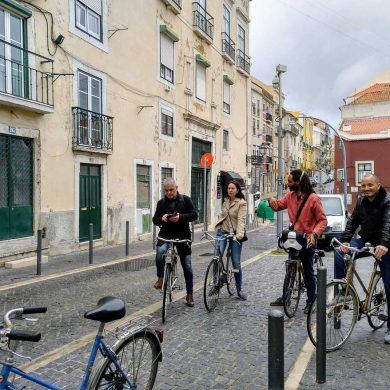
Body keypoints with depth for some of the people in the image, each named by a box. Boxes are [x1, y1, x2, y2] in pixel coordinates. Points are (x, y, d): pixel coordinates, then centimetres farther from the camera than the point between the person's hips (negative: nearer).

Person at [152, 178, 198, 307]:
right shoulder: (161, 202, 7)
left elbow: (194, 215, -6)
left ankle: (190, 294, 19)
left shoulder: (185, 199, 0)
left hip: (182, 235, -1)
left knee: (187, 266, 4)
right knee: (160, 251, -32)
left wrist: (180, 217, -23)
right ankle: (160, 277, -9)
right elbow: (155, 220, 9)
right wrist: (161, 219, -15)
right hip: (166, 234, 1)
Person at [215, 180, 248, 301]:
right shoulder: (225, 201, 11)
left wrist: (240, 233, -33)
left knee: (236, 263, 2)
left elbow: (241, 219, -19)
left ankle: (239, 289, 18)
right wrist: (217, 228, 14)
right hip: (222, 232, 4)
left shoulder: (241, 203, -7)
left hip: (234, 234, -4)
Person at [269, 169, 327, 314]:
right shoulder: (290, 196, 1)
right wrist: (271, 200, -14)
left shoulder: (313, 198, -15)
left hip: (307, 240, -6)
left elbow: (323, 220, -14)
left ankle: (311, 301, 21)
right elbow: (277, 206, 9)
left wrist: (314, 234, -29)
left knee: (308, 271, 6)